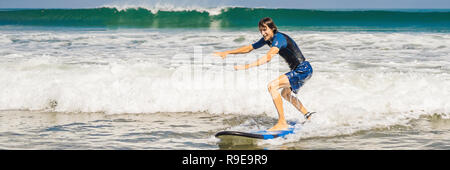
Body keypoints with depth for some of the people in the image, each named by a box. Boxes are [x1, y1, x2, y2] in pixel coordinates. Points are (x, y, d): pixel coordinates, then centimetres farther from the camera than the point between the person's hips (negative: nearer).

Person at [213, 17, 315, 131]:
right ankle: (307, 116, 43)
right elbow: (249, 48, 18)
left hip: (304, 69, -10)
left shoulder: (279, 38, -20)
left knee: (272, 86, -22)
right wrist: (227, 53, 13)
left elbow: (268, 57, -35)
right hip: (297, 70, 10)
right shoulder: (267, 39, 8)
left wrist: (247, 66, -41)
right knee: (285, 94, 31)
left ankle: (282, 123, -24)